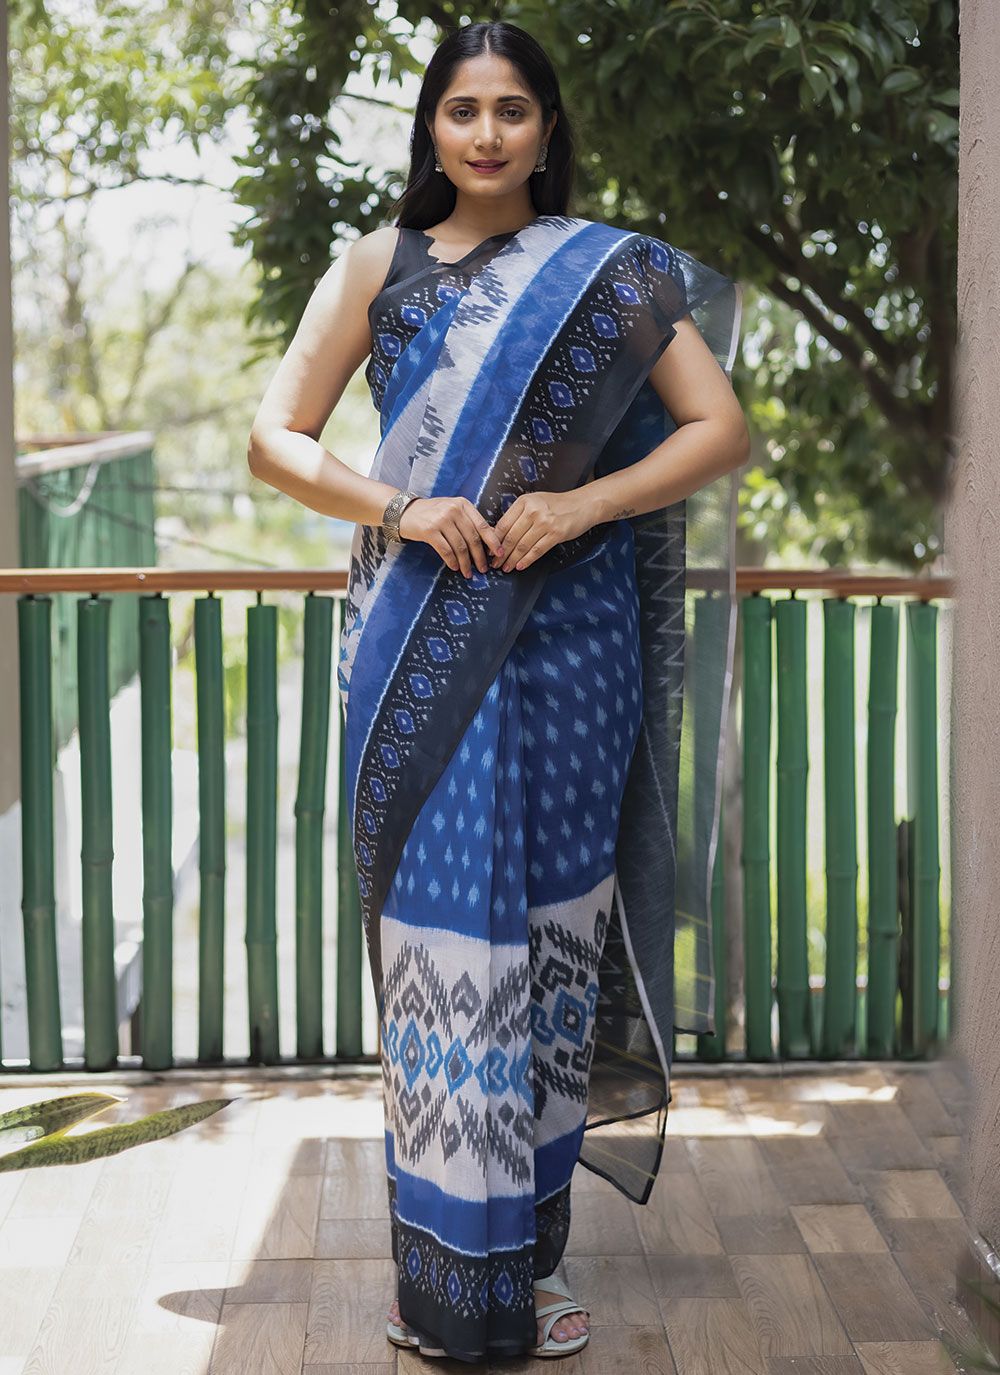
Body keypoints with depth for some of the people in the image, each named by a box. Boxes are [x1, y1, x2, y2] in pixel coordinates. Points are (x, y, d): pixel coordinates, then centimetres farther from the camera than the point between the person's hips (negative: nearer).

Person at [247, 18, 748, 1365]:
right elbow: (274, 436, 6)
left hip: (569, 636, 0)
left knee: (549, 922, 3)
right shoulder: (380, 264, 10)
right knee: (437, 926, -3)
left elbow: (722, 427, 1)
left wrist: (581, 505, -13)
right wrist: (399, 510, -11)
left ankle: (530, 1248, 15)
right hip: (422, 639, 0)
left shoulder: (613, 273, 8)